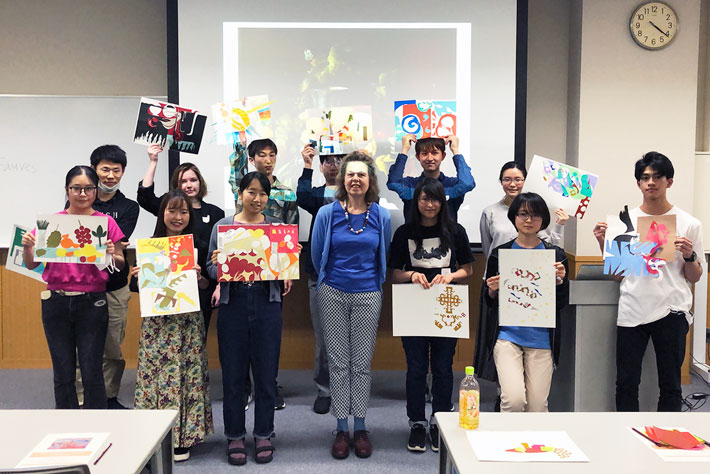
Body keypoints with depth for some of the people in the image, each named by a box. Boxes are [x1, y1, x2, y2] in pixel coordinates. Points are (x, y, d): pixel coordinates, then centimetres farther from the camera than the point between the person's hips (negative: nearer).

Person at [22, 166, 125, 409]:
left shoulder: (106, 222, 0)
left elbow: (121, 265, 5)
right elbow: (31, 264, 8)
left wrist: (112, 255, -15)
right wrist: (27, 247, -12)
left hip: (92, 303, -2)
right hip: (56, 303, 2)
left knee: (92, 374, 0)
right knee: (63, 374, 10)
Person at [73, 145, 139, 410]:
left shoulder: (129, 208, 6)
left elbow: (117, 241, -9)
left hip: (114, 288, 1)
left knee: (112, 349, 8)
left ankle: (109, 397, 24)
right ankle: (80, 401, 11)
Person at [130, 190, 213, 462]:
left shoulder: (199, 247, 3)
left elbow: (209, 286, 5)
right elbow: (136, 287, 8)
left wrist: (198, 278, -15)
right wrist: (138, 276, -13)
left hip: (188, 319, -1)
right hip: (156, 321, 1)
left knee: (186, 373, 1)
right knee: (154, 371, 0)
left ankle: (182, 437, 14)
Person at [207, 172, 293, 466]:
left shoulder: (278, 227, 7)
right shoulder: (222, 226, 6)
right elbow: (211, 268, 5)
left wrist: (286, 275, -14)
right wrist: (217, 265, -17)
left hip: (267, 302, 0)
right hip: (233, 302, 0)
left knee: (266, 371, 6)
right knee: (233, 372, 6)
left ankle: (263, 434, 22)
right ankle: (235, 436, 22)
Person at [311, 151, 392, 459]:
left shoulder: (381, 216, 1)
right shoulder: (327, 213, -3)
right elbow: (316, 255, 10)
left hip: (368, 296, 0)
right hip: (333, 295, 0)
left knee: (362, 363, 5)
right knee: (338, 362, 5)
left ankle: (360, 427, 18)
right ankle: (341, 428, 16)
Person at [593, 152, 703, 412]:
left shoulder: (688, 224, 2)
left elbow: (694, 278, 7)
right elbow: (617, 274, 7)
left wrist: (689, 256, -12)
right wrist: (603, 243, -5)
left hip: (671, 312, -1)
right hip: (632, 310, 1)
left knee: (670, 386, 8)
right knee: (626, 384, 6)